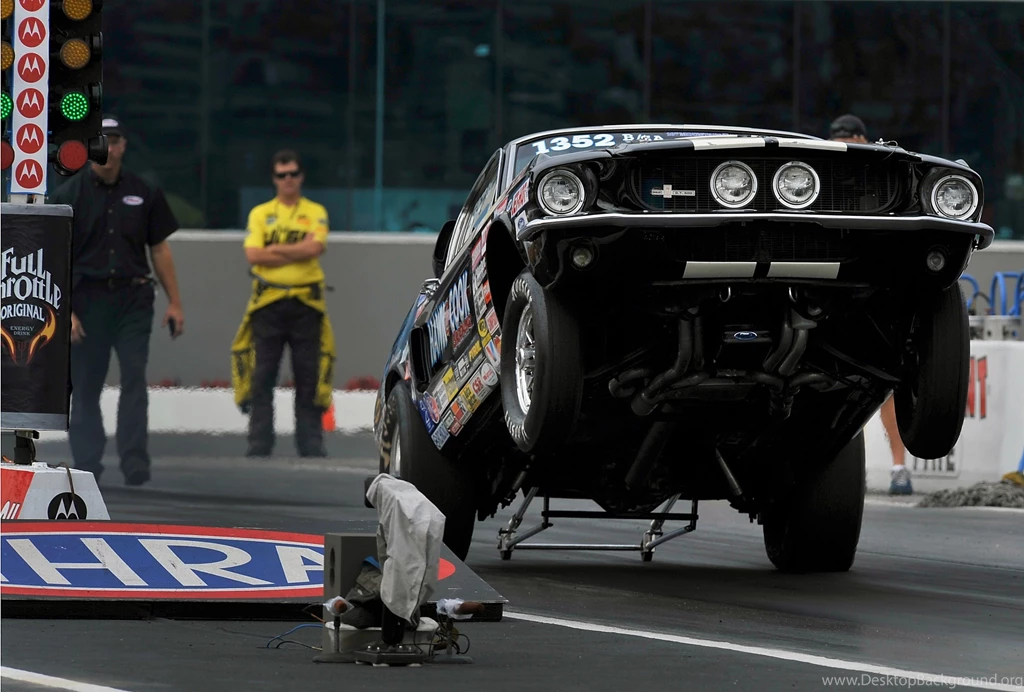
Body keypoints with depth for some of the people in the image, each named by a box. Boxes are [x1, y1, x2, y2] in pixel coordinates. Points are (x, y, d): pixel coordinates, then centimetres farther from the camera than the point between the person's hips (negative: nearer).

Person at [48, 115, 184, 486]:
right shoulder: (67, 196, 1)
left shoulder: (145, 194, 9)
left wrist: (174, 302, 7)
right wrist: (64, 312, -9)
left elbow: (159, 249, 13)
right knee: (85, 386, 3)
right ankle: (87, 464, 12)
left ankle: (135, 463, -10)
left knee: (134, 379, -9)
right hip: (86, 299, -1)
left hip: (133, 300, 1)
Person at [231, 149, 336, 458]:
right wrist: (299, 251, -8)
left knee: (309, 376, 0)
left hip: (305, 303, 0)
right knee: (261, 377, -2)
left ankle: (311, 441, 5)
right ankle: (259, 442, 0)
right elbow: (253, 255, -5)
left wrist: (273, 250, -9)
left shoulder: (316, 213, 8)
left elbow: (314, 248, -10)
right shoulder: (260, 213, 10)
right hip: (268, 302, 0)